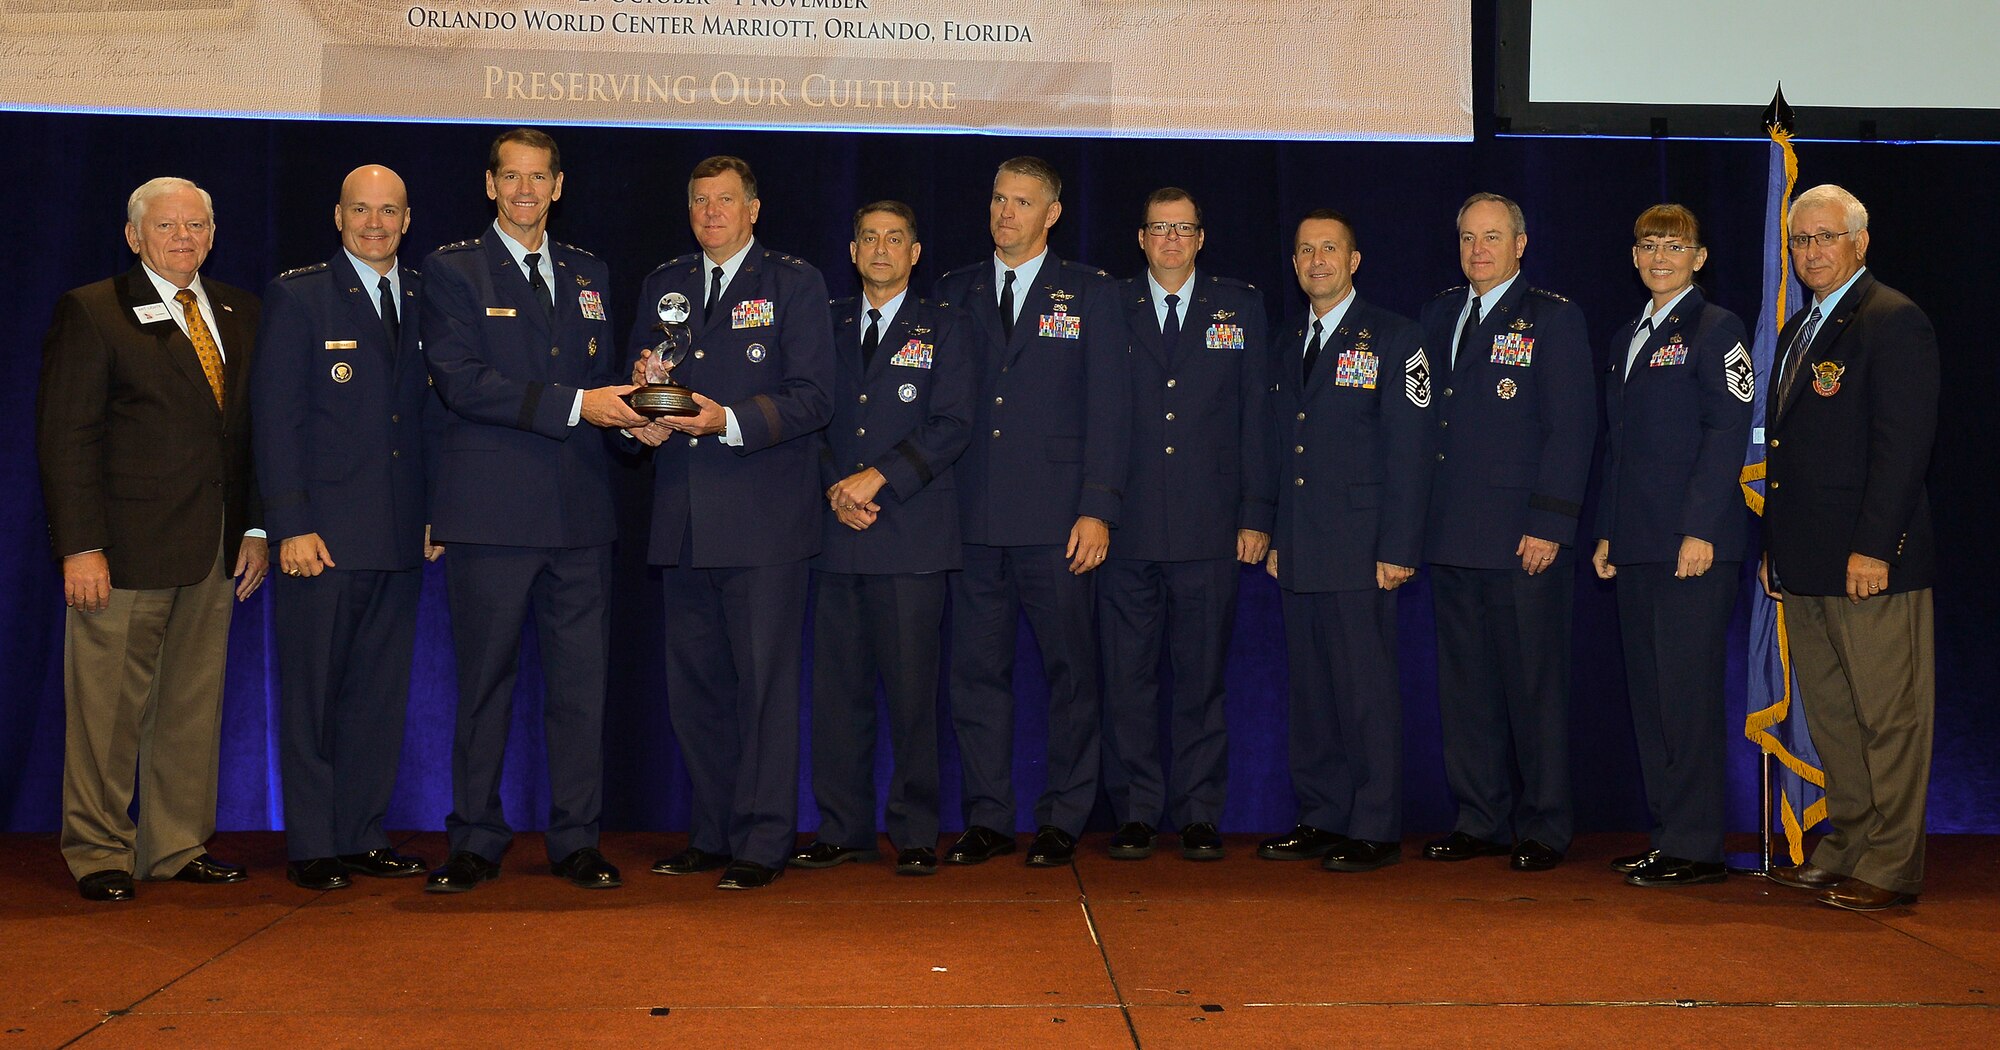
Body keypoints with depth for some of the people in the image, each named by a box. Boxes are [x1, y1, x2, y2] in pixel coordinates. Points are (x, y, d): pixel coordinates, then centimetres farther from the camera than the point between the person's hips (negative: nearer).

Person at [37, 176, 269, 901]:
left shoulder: (239, 314, 13)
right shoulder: (90, 312, -2)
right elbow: (65, 438, -6)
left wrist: (256, 528, 7)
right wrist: (80, 547, -13)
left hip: (215, 552, 5)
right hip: (126, 549, -5)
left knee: (194, 706, 10)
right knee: (108, 711, 1)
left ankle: (178, 847, 21)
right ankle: (100, 855, 15)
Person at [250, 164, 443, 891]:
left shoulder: (425, 300, 12)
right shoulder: (296, 297, -1)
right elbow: (275, 416, -6)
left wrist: (436, 511, 6)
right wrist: (291, 525, -13)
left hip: (399, 533, 4)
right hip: (322, 532, -4)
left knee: (382, 692, 9)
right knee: (311, 691, 3)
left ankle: (364, 836, 18)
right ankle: (312, 846, 11)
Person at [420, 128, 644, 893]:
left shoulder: (590, 275, 17)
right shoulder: (452, 271, 3)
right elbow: (462, 381, -11)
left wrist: (634, 410, -5)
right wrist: (575, 404, -18)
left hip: (580, 512, 4)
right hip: (491, 509, -4)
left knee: (581, 680, 5)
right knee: (485, 680, 4)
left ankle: (575, 839, 14)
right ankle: (475, 843, 15)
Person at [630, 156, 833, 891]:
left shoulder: (795, 284, 3)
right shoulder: (662, 287, 19)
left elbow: (813, 398, -6)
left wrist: (729, 420, -19)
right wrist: (646, 420, -5)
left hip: (763, 520, -5)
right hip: (683, 520, 5)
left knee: (765, 684, -4)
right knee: (693, 685, 9)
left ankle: (763, 841, 4)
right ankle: (712, 833, 20)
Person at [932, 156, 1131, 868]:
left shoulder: (1090, 294, 6)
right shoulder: (955, 294, 14)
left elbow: (1109, 407, 0)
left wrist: (1097, 509, -9)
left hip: (1056, 518, -2)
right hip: (973, 516, 3)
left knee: (1069, 669, 2)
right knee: (976, 669, 5)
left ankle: (1062, 821, 13)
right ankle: (987, 820, 15)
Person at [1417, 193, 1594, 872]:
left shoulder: (1553, 319, -1)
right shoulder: (1438, 316, 15)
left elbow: (1572, 428, -7)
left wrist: (1548, 525, -15)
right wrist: (1419, 520, 8)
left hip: (1524, 540, -5)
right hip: (1451, 537, 6)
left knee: (1534, 686, 1)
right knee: (1465, 687, 9)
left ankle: (1544, 829, 12)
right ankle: (1482, 821, 20)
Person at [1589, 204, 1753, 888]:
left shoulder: (1715, 329, -3)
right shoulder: (1625, 339, 20)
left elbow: (1729, 432, -11)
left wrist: (1699, 530, -17)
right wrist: (1607, 531, 16)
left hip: (1694, 544, -8)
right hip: (1637, 547, 8)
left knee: (1688, 694, -6)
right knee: (1649, 695, 10)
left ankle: (1697, 848, 0)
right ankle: (1669, 836, 18)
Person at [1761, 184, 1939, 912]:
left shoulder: (1893, 321, -8)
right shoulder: (1797, 331, 19)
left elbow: (1904, 443, -15)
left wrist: (1873, 547, -19)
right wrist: (1773, 548, 16)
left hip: (1871, 561, -9)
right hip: (1807, 564, 9)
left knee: (1888, 718, 0)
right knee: (1831, 716, 14)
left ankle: (1890, 868, 7)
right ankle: (1847, 850, 24)